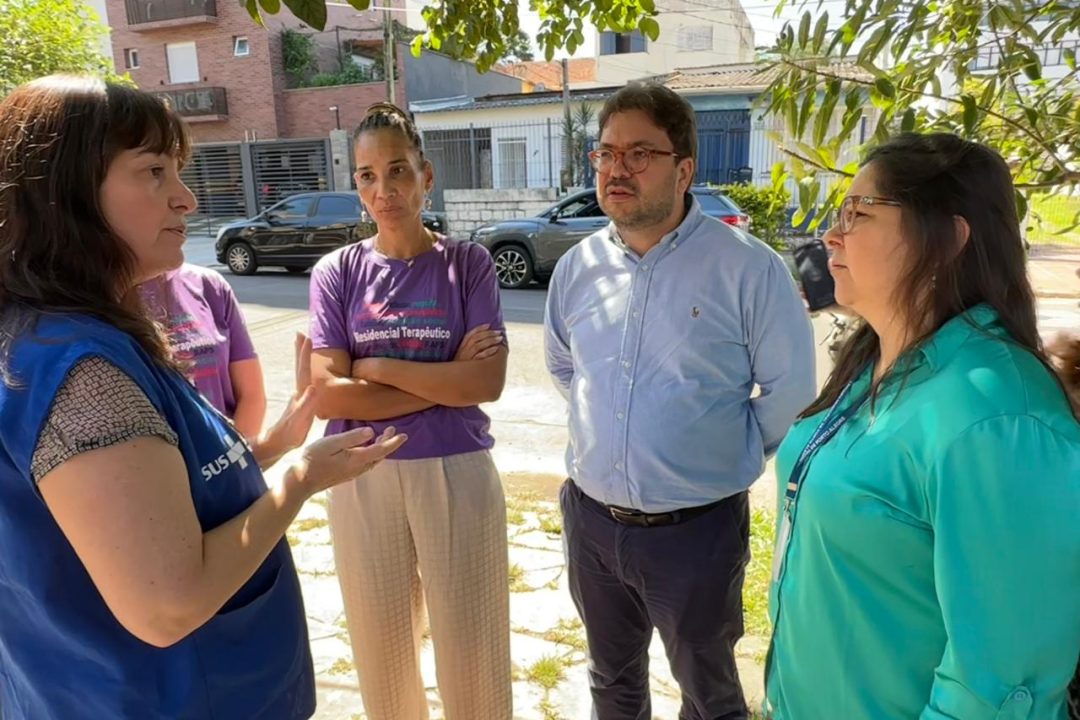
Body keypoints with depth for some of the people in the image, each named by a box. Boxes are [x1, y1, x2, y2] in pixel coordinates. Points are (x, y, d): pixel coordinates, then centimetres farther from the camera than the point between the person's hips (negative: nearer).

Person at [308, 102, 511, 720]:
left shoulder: (469, 263, -3)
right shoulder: (336, 273, -1)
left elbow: (488, 380, -13)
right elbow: (326, 395, -11)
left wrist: (377, 368, -12)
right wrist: (445, 381, -14)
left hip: (457, 473, -1)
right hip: (364, 478, 2)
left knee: (471, 645, 10)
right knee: (382, 645, 17)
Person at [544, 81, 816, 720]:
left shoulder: (748, 269, -16)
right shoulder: (578, 266, 0)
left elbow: (789, 391, -8)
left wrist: (730, 455, -2)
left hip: (696, 530, -4)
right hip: (591, 519, 5)